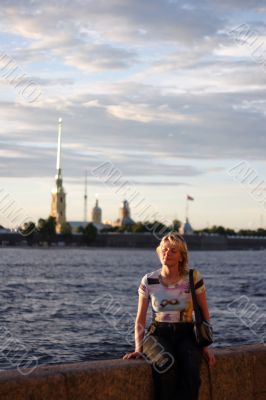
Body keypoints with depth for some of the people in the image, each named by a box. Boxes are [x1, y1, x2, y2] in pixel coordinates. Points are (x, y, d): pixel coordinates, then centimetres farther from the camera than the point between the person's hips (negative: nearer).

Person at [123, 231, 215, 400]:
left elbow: (204, 314, 8)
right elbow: (140, 319, 7)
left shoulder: (193, 277, -1)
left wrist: (205, 345, 0)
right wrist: (138, 349, -6)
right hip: (159, 334, 0)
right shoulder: (148, 281, 1)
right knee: (167, 366, -35)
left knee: (191, 371, -33)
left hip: (186, 335, 0)